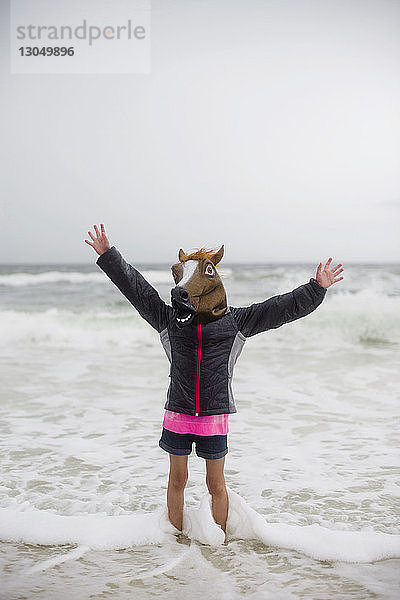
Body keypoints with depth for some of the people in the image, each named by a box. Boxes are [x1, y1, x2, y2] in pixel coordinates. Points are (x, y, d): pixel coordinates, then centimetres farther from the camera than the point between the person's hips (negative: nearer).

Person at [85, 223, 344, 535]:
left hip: (215, 417, -1)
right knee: (177, 480, 12)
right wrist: (108, 255, 3)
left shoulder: (236, 322, 1)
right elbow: (135, 287, 5)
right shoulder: (169, 319, 5)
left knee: (216, 484, 7)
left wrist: (316, 288, -6)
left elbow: (283, 308, 0)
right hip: (178, 415, 2)